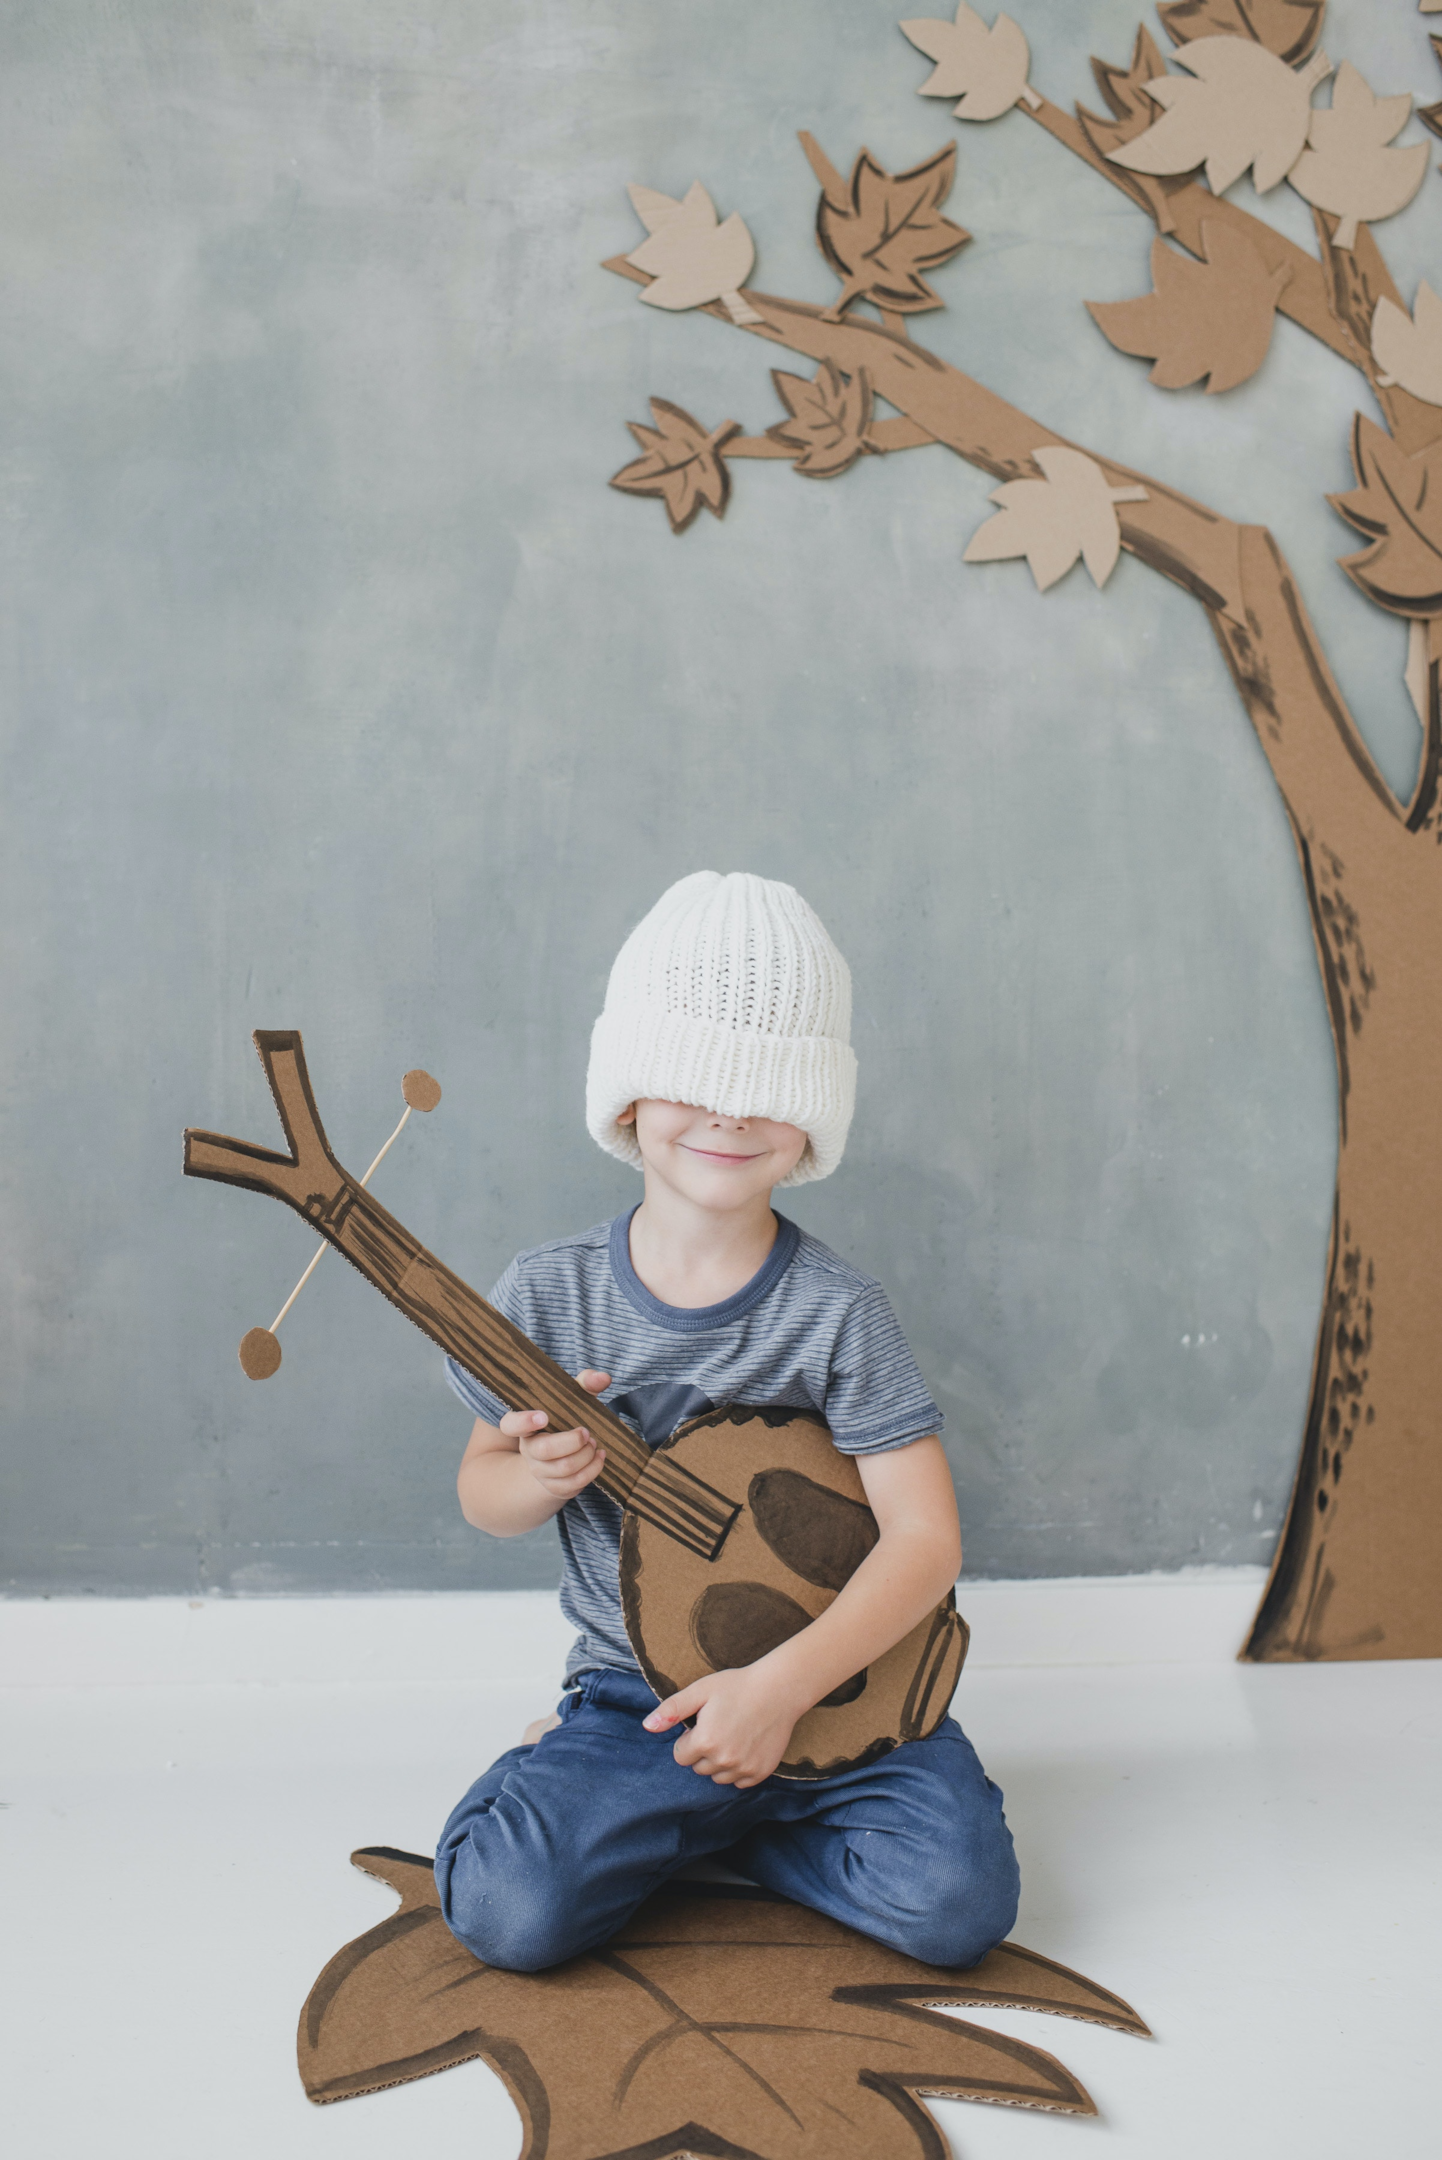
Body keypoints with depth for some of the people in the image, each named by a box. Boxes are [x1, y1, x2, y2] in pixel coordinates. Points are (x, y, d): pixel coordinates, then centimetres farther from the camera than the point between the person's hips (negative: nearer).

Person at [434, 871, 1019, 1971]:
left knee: (959, 1902, -20)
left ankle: (707, 1821, 6)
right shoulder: (552, 1294, -8)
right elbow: (482, 1487, 7)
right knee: (508, 1908, -22)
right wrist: (537, 1478, -18)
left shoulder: (838, 1313, -14)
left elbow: (926, 1538, -17)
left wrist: (781, 1685, -28)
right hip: (634, 1686, 0)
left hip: (834, 1681, 0)